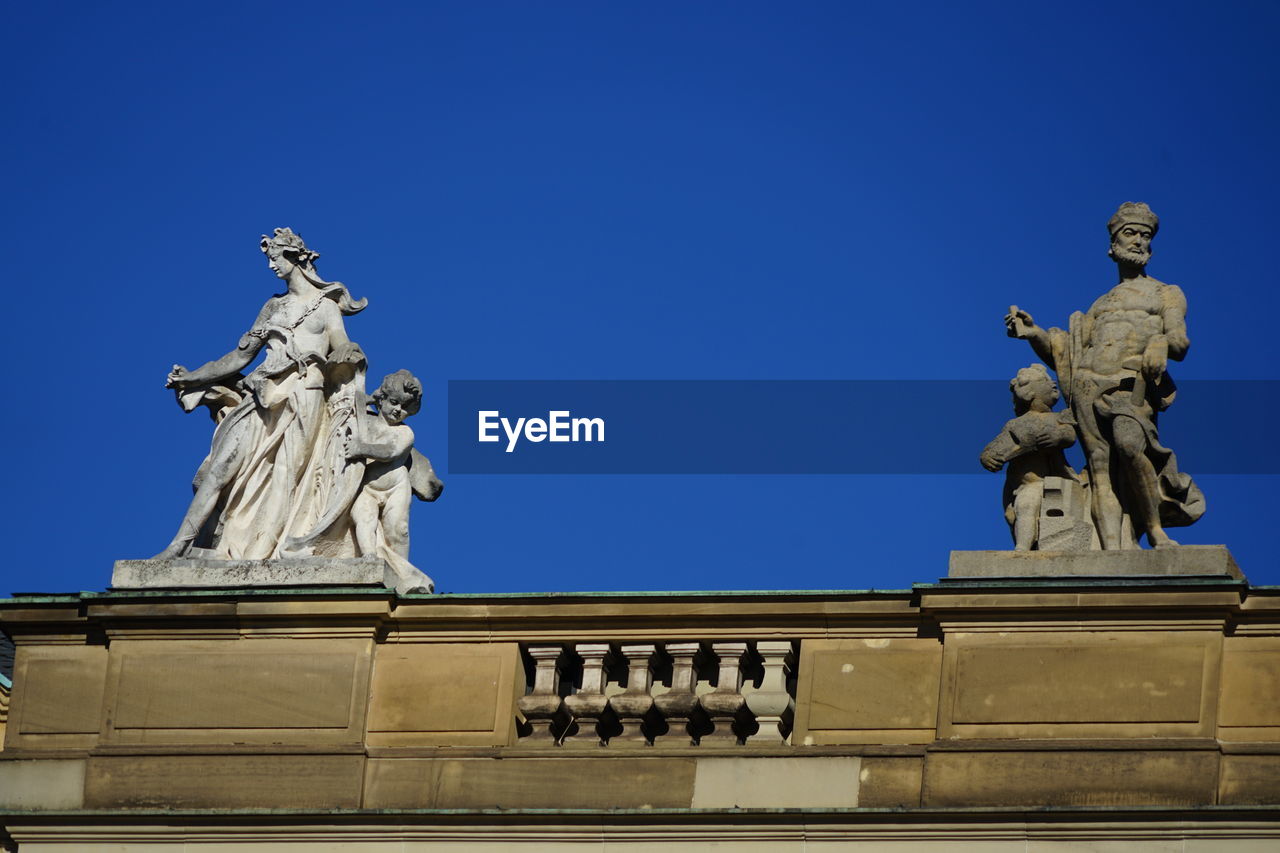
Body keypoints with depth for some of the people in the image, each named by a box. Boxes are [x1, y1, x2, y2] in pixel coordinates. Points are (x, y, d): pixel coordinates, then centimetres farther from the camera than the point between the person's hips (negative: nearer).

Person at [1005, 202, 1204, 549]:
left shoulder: (1167, 295, 23)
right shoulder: (1100, 305, 32)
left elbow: (1179, 345, 8)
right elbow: (1068, 354, 23)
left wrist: (1162, 342, -10)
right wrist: (1034, 333, 10)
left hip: (1132, 382, -3)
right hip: (1089, 383, 4)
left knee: (1128, 441, -33)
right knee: (1100, 464, -15)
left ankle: (1154, 530, -26)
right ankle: (1111, 548, -26)